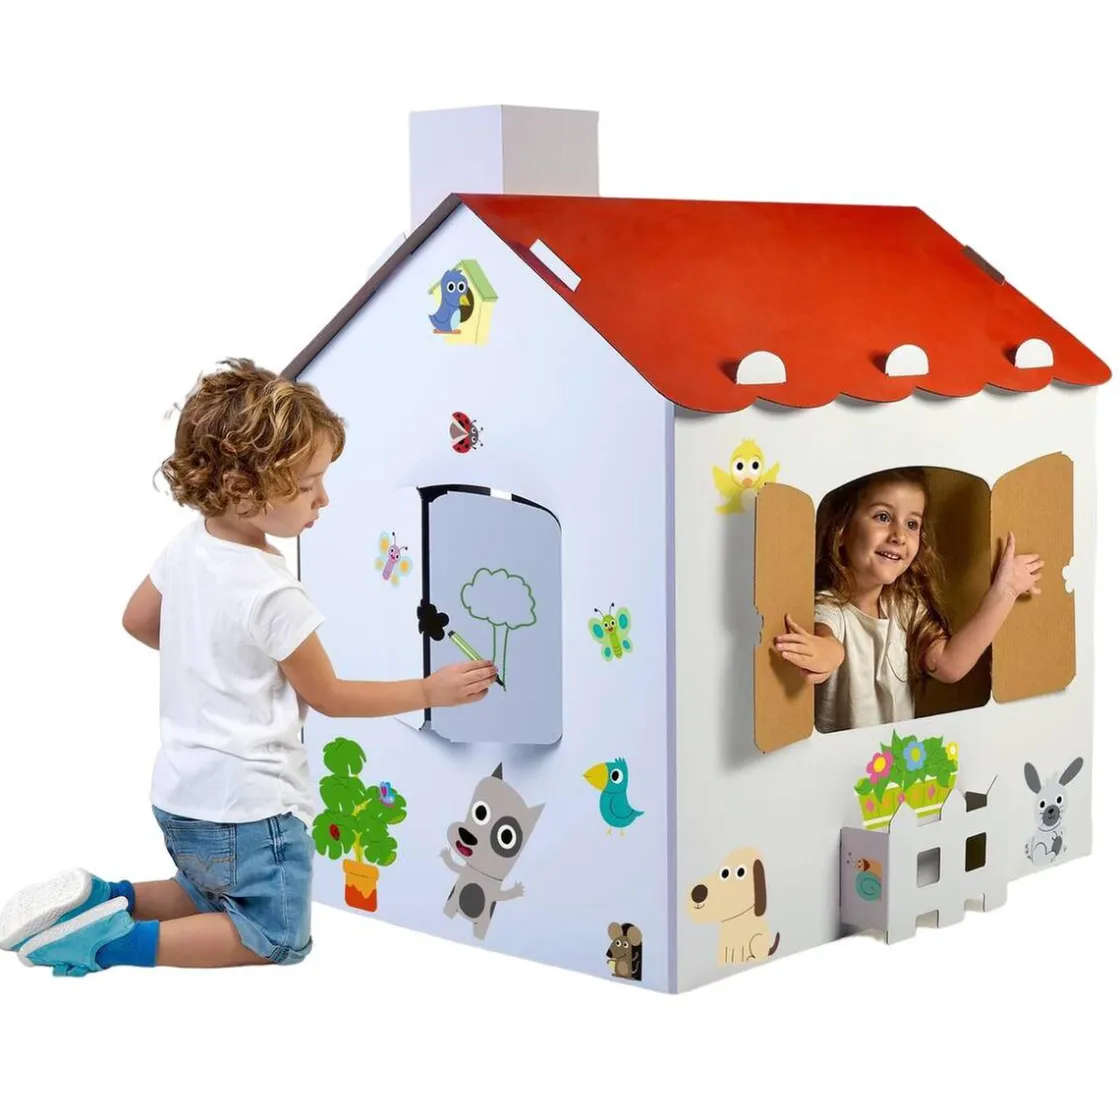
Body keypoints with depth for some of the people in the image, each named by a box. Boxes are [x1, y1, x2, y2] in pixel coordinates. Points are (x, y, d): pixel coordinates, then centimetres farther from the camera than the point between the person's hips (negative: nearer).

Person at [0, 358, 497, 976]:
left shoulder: (188, 543, -2)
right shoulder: (273, 593, -24)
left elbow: (137, 620, 16)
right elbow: (329, 696, -12)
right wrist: (429, 691, -4)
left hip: (181, 792, 8)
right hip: (247, 804, -8)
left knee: (218, 904, 28)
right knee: (278, 937, 7)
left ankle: (98, 899, 8)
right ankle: (113, 942, -6)